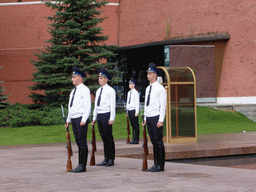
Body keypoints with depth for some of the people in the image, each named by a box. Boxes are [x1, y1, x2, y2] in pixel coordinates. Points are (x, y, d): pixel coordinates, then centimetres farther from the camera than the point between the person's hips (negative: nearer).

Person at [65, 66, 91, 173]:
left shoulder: (84, 90, -6)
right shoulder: (74, 91, 20)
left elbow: (87, 106, -13)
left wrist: (84, 120, -20)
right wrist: (68, 120, 18)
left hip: (81, 119, -8)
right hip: (73, 119, 8)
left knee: (82, 142, -7)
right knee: (78, 143, 9)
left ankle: (83, 166, -6)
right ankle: (80, 164, 12)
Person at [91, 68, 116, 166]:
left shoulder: (110, 90, -4)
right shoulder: (98, 91, 17)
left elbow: (112, 105, -9)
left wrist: (111, 118, -15)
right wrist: (94, 118, 17)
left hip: (106, 115, -7)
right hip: (99, 116, 7)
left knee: (109, 137, -4)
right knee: (103, 138, 9)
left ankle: (111, 159, 1)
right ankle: (106, 159, 12)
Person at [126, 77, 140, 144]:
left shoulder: (136, 93, -8)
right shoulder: (129, 92, 16)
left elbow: (137, 103, -11)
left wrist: (136, 112, -16)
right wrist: (127, 111, 17)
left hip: (133, 110, -7)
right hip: (129, 110, 8)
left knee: (136, 125, -4)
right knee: (132, 125, 9)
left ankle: (136, 140, -2)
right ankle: (133, 139, 11)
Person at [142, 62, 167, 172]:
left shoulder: (160, 88, -7)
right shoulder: (148, 88, 16)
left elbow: (163, 105, -11)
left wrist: (161, 120, -17)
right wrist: (145, 118, 16)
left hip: (156, 118, -8)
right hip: (149, 118, 8)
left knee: (158, 141, -5)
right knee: (153, 142, 9)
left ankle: (160, 165, -2)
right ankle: (156, 164, 14)